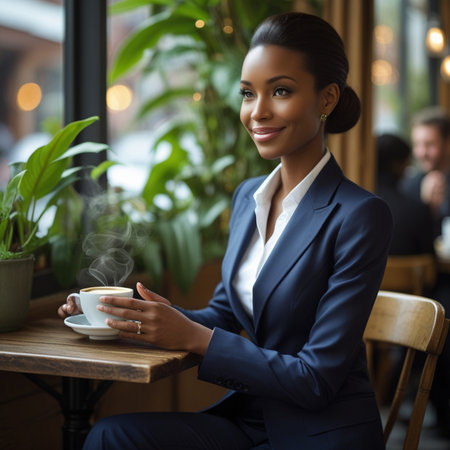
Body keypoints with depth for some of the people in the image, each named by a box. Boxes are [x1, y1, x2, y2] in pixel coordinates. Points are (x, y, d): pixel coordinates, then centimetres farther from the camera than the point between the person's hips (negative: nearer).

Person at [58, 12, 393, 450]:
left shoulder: (360, 216, -16)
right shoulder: (247, 197, 7)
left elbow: (318, 378, -18)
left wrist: (192, 336, -19)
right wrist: (138, 314, -4)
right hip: (250, 415, 6)